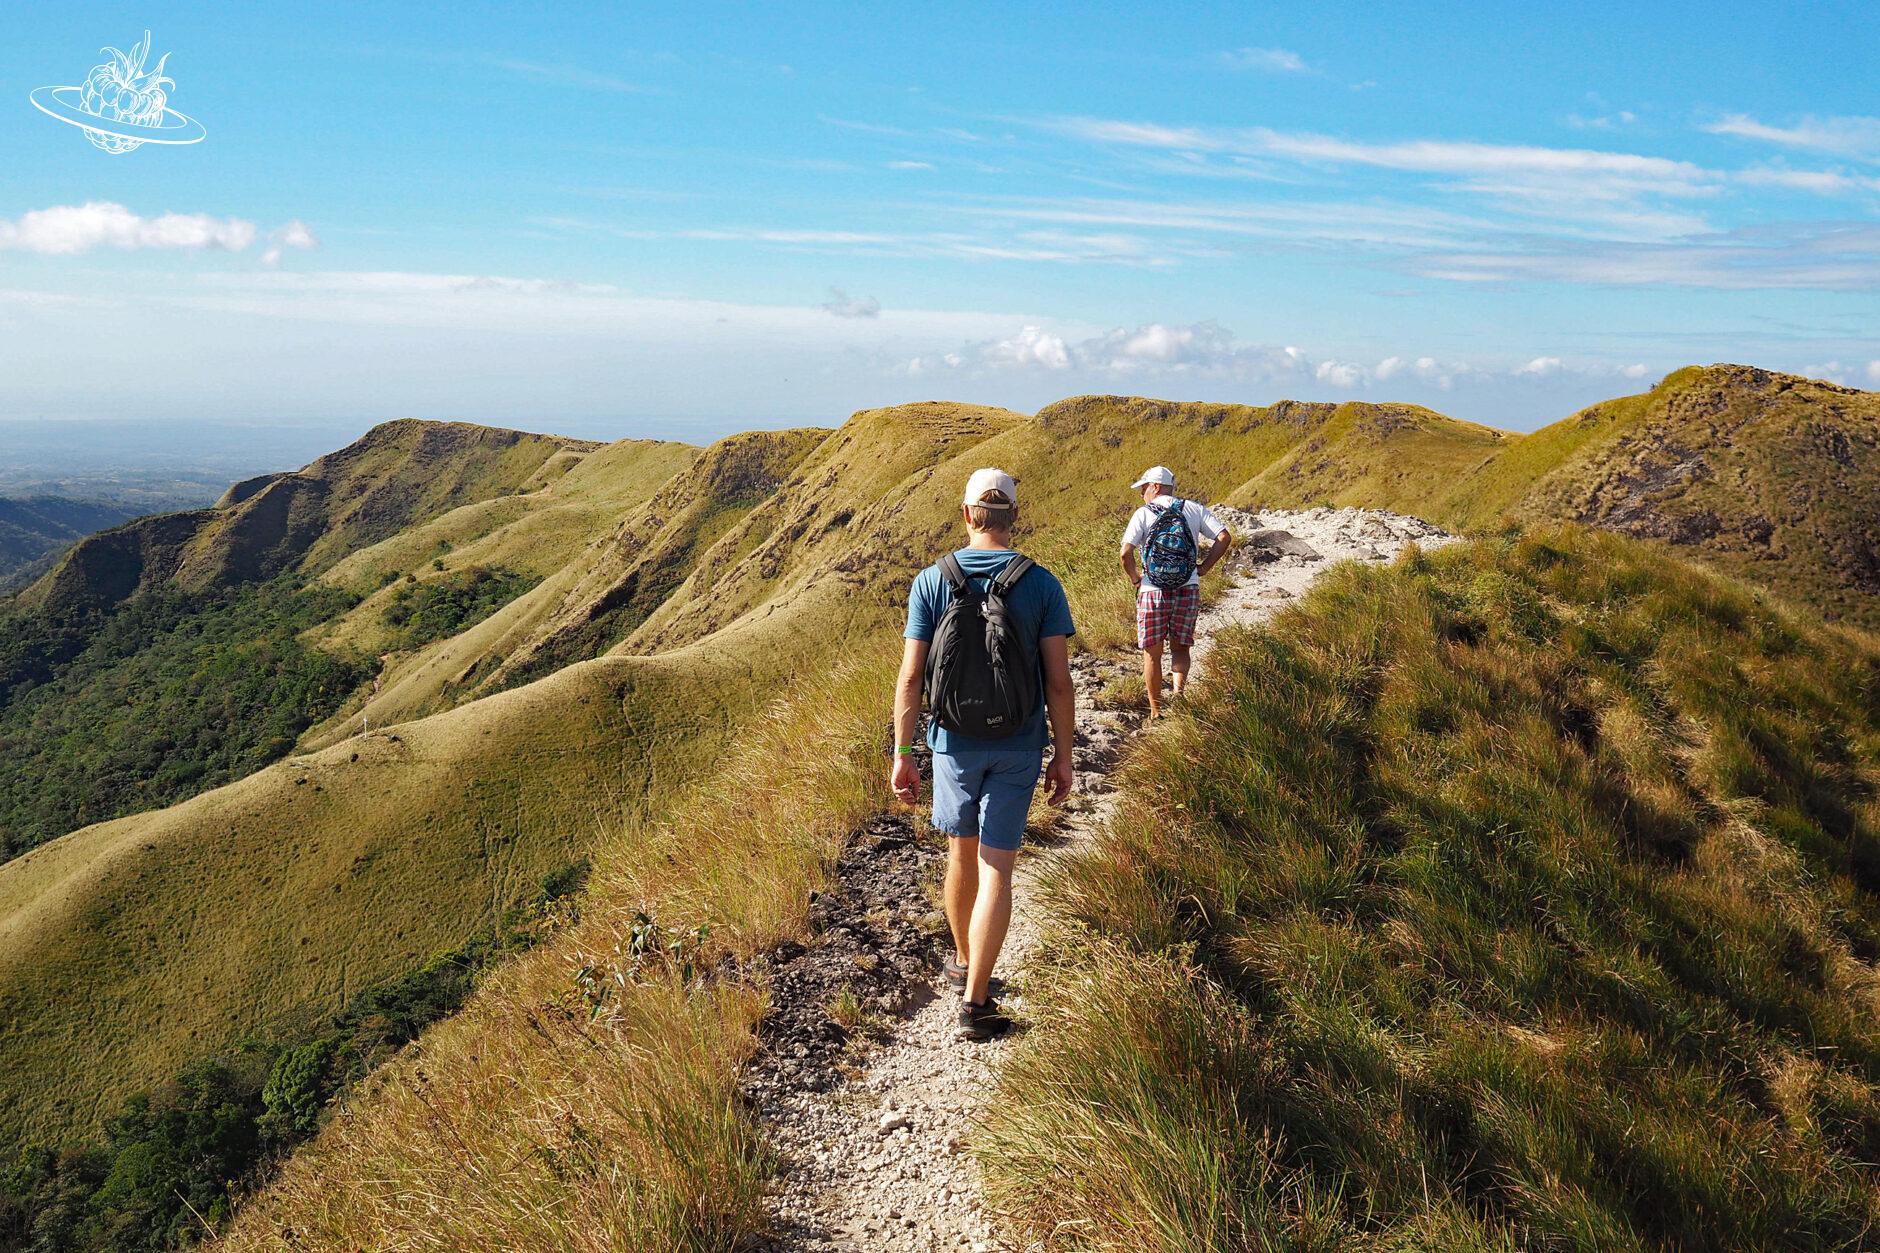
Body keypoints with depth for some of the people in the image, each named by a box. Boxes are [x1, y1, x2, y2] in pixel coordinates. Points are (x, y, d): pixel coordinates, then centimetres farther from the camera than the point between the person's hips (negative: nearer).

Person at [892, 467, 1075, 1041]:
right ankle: (975, 1002, 3)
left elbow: (910, 677, -8)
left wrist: (902, 754, -1)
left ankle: (963, 960, 40)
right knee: (996, 867, 3)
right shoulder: (1041, 584, -8)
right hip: (1018, 747, -1)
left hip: (953, 741, 1)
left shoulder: (931, 581, -7)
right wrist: (1063, 756, 2)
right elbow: (1058, 680, -8)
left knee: (961, 852, 21)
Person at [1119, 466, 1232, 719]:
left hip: (1153, 591, -2)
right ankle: (1179, 689, -8)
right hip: (1188, 589, 2)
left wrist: (1135, 579, 2)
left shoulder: (1143, 513, -2)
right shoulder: (1194, 509, 6)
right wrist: (1203, 568, 5)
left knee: (1152, 653, 9)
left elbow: (1126, 553, -13)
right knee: (1181, 646, 17)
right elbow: (1225, 538, -3)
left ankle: (1156, 711, 14)